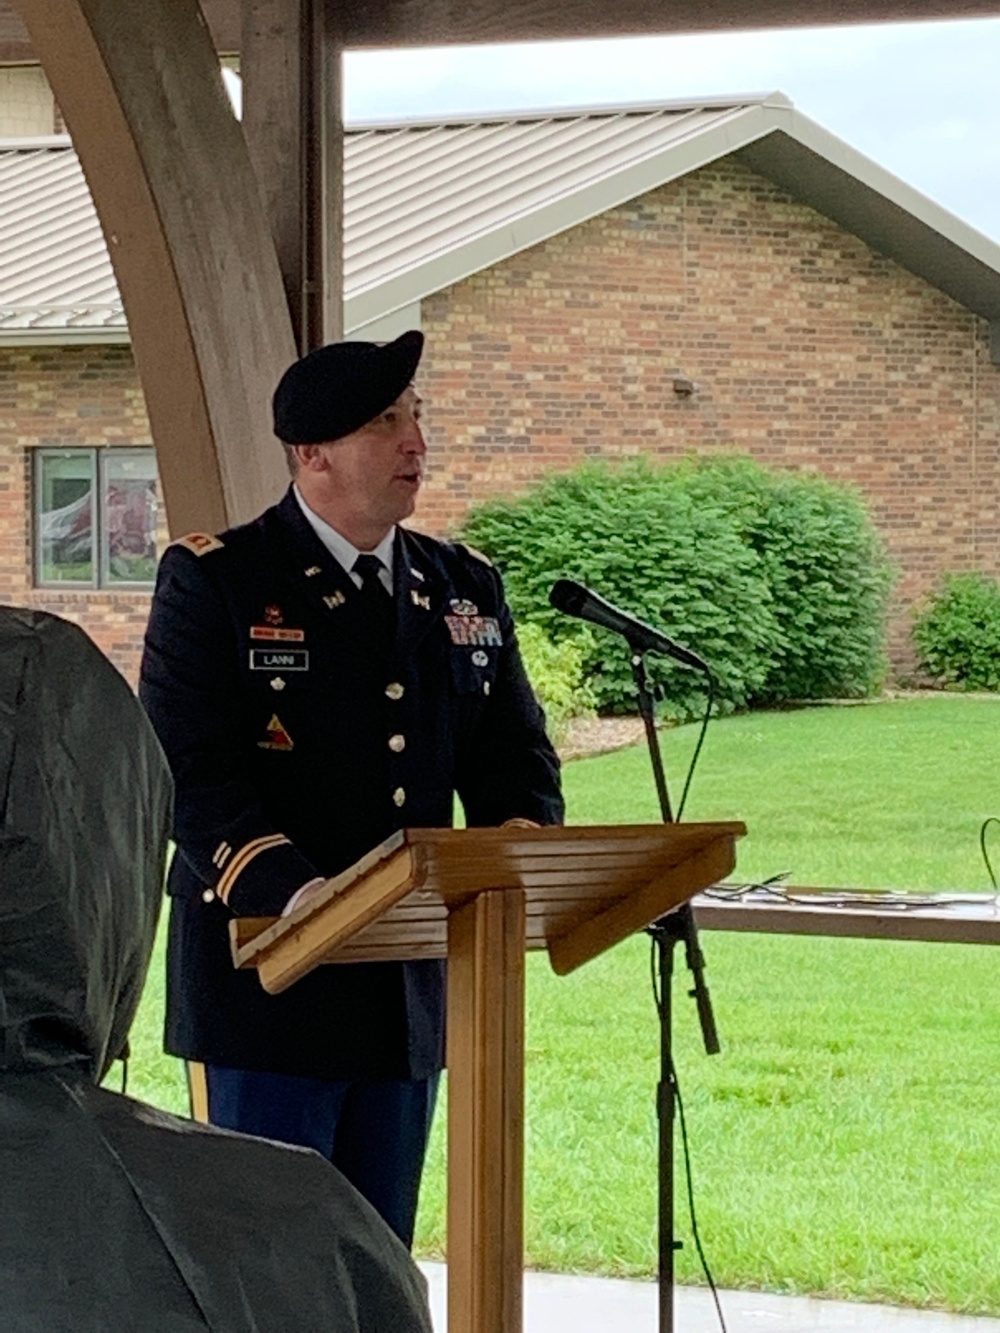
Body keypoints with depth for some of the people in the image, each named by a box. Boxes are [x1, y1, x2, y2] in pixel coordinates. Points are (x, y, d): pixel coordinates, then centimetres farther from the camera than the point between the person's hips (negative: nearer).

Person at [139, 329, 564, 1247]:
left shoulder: (466, 588, 13)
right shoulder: (213, 580, -5)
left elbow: (515, 752, 13)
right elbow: (186, 770, -14)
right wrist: (288, 887, -30)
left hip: (412, 990, 6)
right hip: (268, 984, -5)